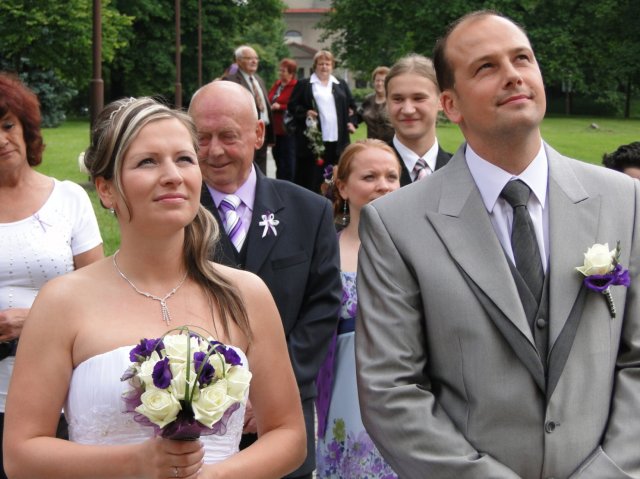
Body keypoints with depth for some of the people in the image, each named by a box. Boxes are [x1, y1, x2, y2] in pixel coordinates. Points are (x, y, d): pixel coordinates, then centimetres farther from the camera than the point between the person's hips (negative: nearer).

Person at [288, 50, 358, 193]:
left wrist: (352, 122, 4)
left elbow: (352, 106, 20)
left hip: (337, 139, 3)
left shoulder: (341, 85, 16)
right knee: (311, 178, -3)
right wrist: (305, 113, -13)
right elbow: (292, 105, 4)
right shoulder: (304, 84, 5)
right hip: (312, 139, -3)